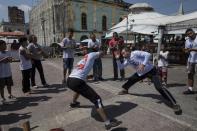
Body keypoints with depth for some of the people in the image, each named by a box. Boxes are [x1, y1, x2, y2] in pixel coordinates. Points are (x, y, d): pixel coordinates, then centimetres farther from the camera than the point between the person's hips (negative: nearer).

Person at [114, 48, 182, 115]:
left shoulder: (135, 53, -20)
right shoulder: (127, 60, 3)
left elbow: (148, 54, -28)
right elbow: (120, 67, 6)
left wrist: (143, 64, -38)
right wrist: (117, 59, -6)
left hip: (150, 70, -8)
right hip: (141, 73, 8)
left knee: (159, 87, -21)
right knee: (131, 80, 14)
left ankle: (174, 104, -18)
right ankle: (125, 89, 44)